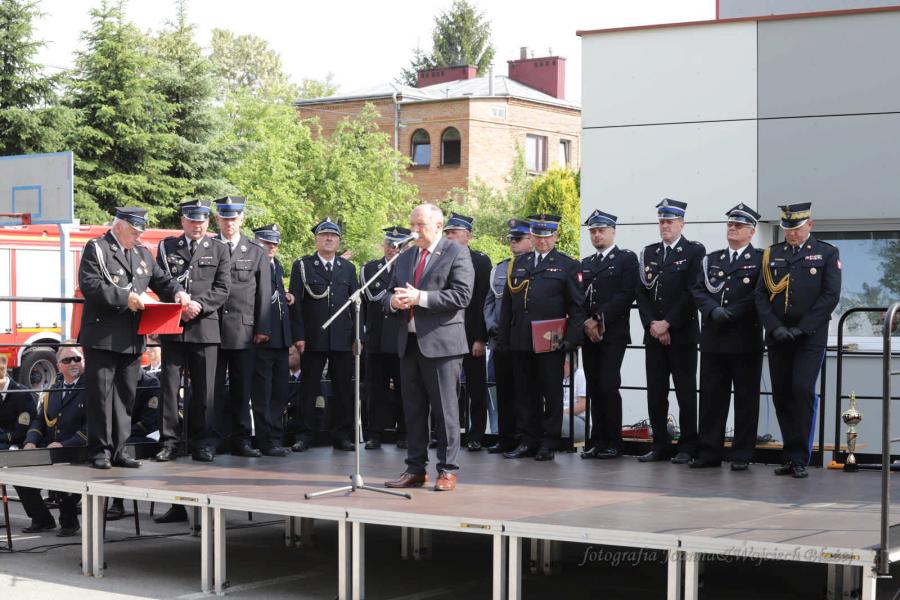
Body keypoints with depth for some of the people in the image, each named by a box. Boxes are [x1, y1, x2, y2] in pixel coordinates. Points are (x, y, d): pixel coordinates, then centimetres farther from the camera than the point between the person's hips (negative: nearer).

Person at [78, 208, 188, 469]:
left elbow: (161, 279, 17)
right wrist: (124, 297, -20)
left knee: (125, 395, 9)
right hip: (102, 337, -6)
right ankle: (100, 451, 4)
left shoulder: (143, 253, 17)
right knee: (100, 394, -2)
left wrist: (177, 292, -5)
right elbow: (89, 284, -14)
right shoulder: (96, 249, -3)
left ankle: (118, 450, 16)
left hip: (132, 339, 6)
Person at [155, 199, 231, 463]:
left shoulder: (219, 250, 10)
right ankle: (169, 442, 5)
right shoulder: (166, 247, 11)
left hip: (205, 326, 0)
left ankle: (203, 443, 7)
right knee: (170, 384, 1)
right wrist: (180, 307, -9)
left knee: (204, 387, 1)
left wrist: (199, 305, -12)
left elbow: (222, 289, 3)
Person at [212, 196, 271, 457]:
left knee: (242, 388, 3)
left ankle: (240, 438, 9)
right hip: (212, 328, -1)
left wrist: (262, 328, 1)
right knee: (214, 388, 1)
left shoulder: (257, 253, 11)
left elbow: (264, 294, 8)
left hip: (244, 331, 1)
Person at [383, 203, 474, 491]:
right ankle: (415, 469, 17)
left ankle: (448, 470, 5)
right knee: (413, 409, 10)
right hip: (409, 343, 7)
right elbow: (389, 295, 19)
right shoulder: (405, 258, 18)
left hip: (441, 342, -6)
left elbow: (461, 295, -14)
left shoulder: (457, 253, -3)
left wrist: (420, 298, -19)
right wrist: (394, 301, -5)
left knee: (445, 409, -2)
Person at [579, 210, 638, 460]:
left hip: (613, 334, -5)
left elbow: (626, 295, -9)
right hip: (589, 334, 6)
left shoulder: (626, 259, 2)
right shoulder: (585, 264, 20)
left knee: (608, 387, -11)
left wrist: (599, 319, -13)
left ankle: (613, 442, -5)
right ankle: (597, 441, 8)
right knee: (594, 389, 5)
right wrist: (586, 323, -3)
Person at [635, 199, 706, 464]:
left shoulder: (695, 251, -1)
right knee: (655, 392, 5)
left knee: (685, 392, 0)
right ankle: (660, 444, 13)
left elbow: (692, 292, -9)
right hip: (653, 333, 4)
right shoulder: (649, 253, 13)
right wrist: (652, 324, -5)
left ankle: (687, 446, 6)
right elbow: (642, 292, 8)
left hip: (682, 333, -4)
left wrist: (668, 323, -12)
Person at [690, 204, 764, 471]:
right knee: (711, 396, 5)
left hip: (746, 340, -4)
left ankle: (742, 455, 6)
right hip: (713, 339, 4)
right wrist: (714, 310, -11)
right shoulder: (712, 259, 16)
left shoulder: (761, 260, 2)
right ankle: (709, 452, 10)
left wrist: (731, 313, -16)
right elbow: (699, 291, 7)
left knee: (746, 398, 1)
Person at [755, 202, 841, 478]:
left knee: (803, 391, -13)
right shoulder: (771, 254, 13)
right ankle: (790, 457, 12)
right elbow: (761, 295, 8)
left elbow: (831, 295, -5)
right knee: (781, 395, 4)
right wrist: (775, 328, -7)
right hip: (777, 338, 4)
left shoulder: (826, 253, 3)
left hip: (810, 338, -4)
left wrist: (802, 328, -12)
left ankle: (800, 460, -8)